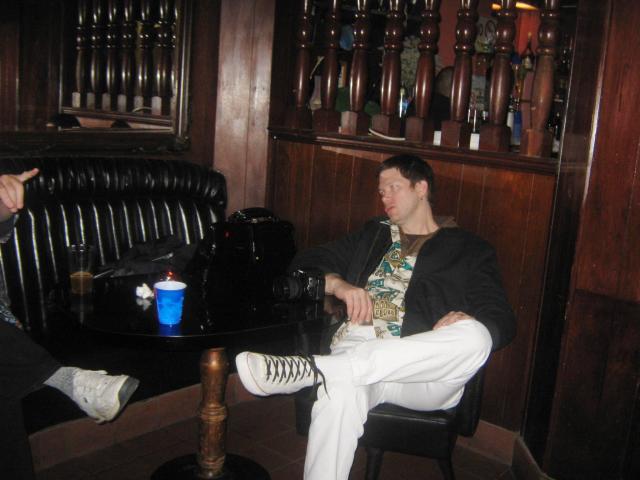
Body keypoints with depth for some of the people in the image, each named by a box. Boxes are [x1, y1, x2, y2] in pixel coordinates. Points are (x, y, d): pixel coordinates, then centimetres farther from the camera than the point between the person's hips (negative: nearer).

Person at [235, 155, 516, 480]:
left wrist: (466, 322, -16)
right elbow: (306, 264, 23)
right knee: (340, 388, -37)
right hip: (358, 346, 1)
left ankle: (306, 369, -42)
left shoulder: (468, 249, 18)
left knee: (474, 337, -35)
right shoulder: (373, 236, 29)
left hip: (425, 372, 0)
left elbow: (501, 321, 9)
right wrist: (337, 283, -1)